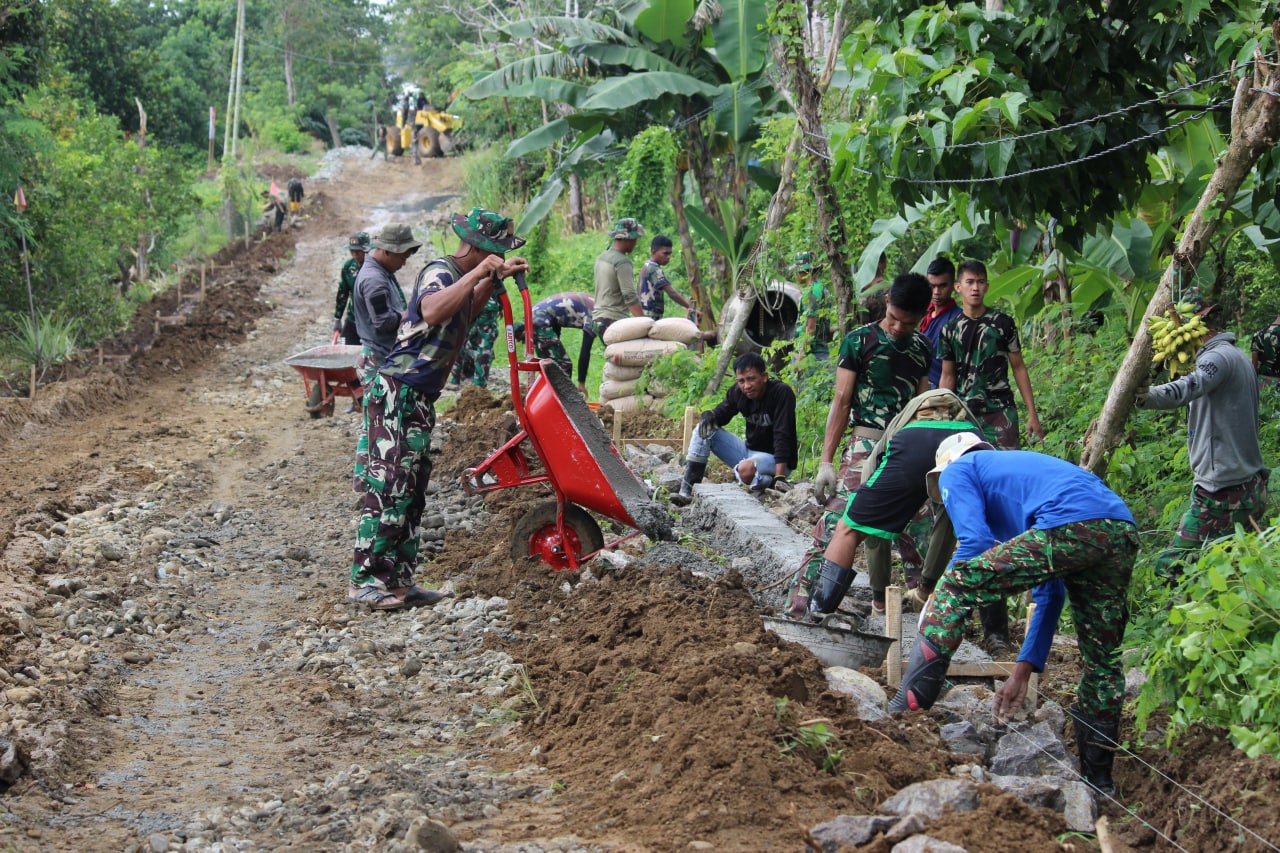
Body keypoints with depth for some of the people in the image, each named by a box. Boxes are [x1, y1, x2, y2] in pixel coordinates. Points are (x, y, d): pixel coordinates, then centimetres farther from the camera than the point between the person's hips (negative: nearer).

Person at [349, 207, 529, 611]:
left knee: (411, 491, 10)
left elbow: (466, 310, 35)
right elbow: (432, 310, -37)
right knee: (389, 486, -11)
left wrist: (495, 279, 18)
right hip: (396, 394, -10)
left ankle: (397, 581, 14)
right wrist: (479, 273, -32)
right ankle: (365, 580, -9)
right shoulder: (439, 271, -15)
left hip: (418, 399, 10)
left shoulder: (457, 274, 14)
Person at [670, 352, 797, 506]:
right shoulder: (738, 392, -4)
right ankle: (688, 491, -9)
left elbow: (782, 436, -28)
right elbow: (721, 413, 10)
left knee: (746, 470, -39)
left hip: (776, 459, -7)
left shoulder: (782, 393, -22)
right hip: (749, 450, 7)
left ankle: (767, 480, -5)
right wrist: (709, 415, -17)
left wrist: (779, 477, -36)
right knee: (704, 429, -4)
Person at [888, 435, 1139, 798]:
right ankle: (1098, 779, 30)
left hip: (1070, 526, -8)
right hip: (1124, 533, 8)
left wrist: (934, 613, 14)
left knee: (955, 588, -1)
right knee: (1102, 662, 20)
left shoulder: (958, 471, 21)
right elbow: (1049, 593, 39)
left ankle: (903, 714, -8)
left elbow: (975, 542, 1)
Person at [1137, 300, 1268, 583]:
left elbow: (1190, 387, -38)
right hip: (1250, 489, 11)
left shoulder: (1219, 357, -15)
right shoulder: (1237, 356, 18)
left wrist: (1149, 396, -53)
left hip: (1222, 493, -11)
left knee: (1173, 567, -11)